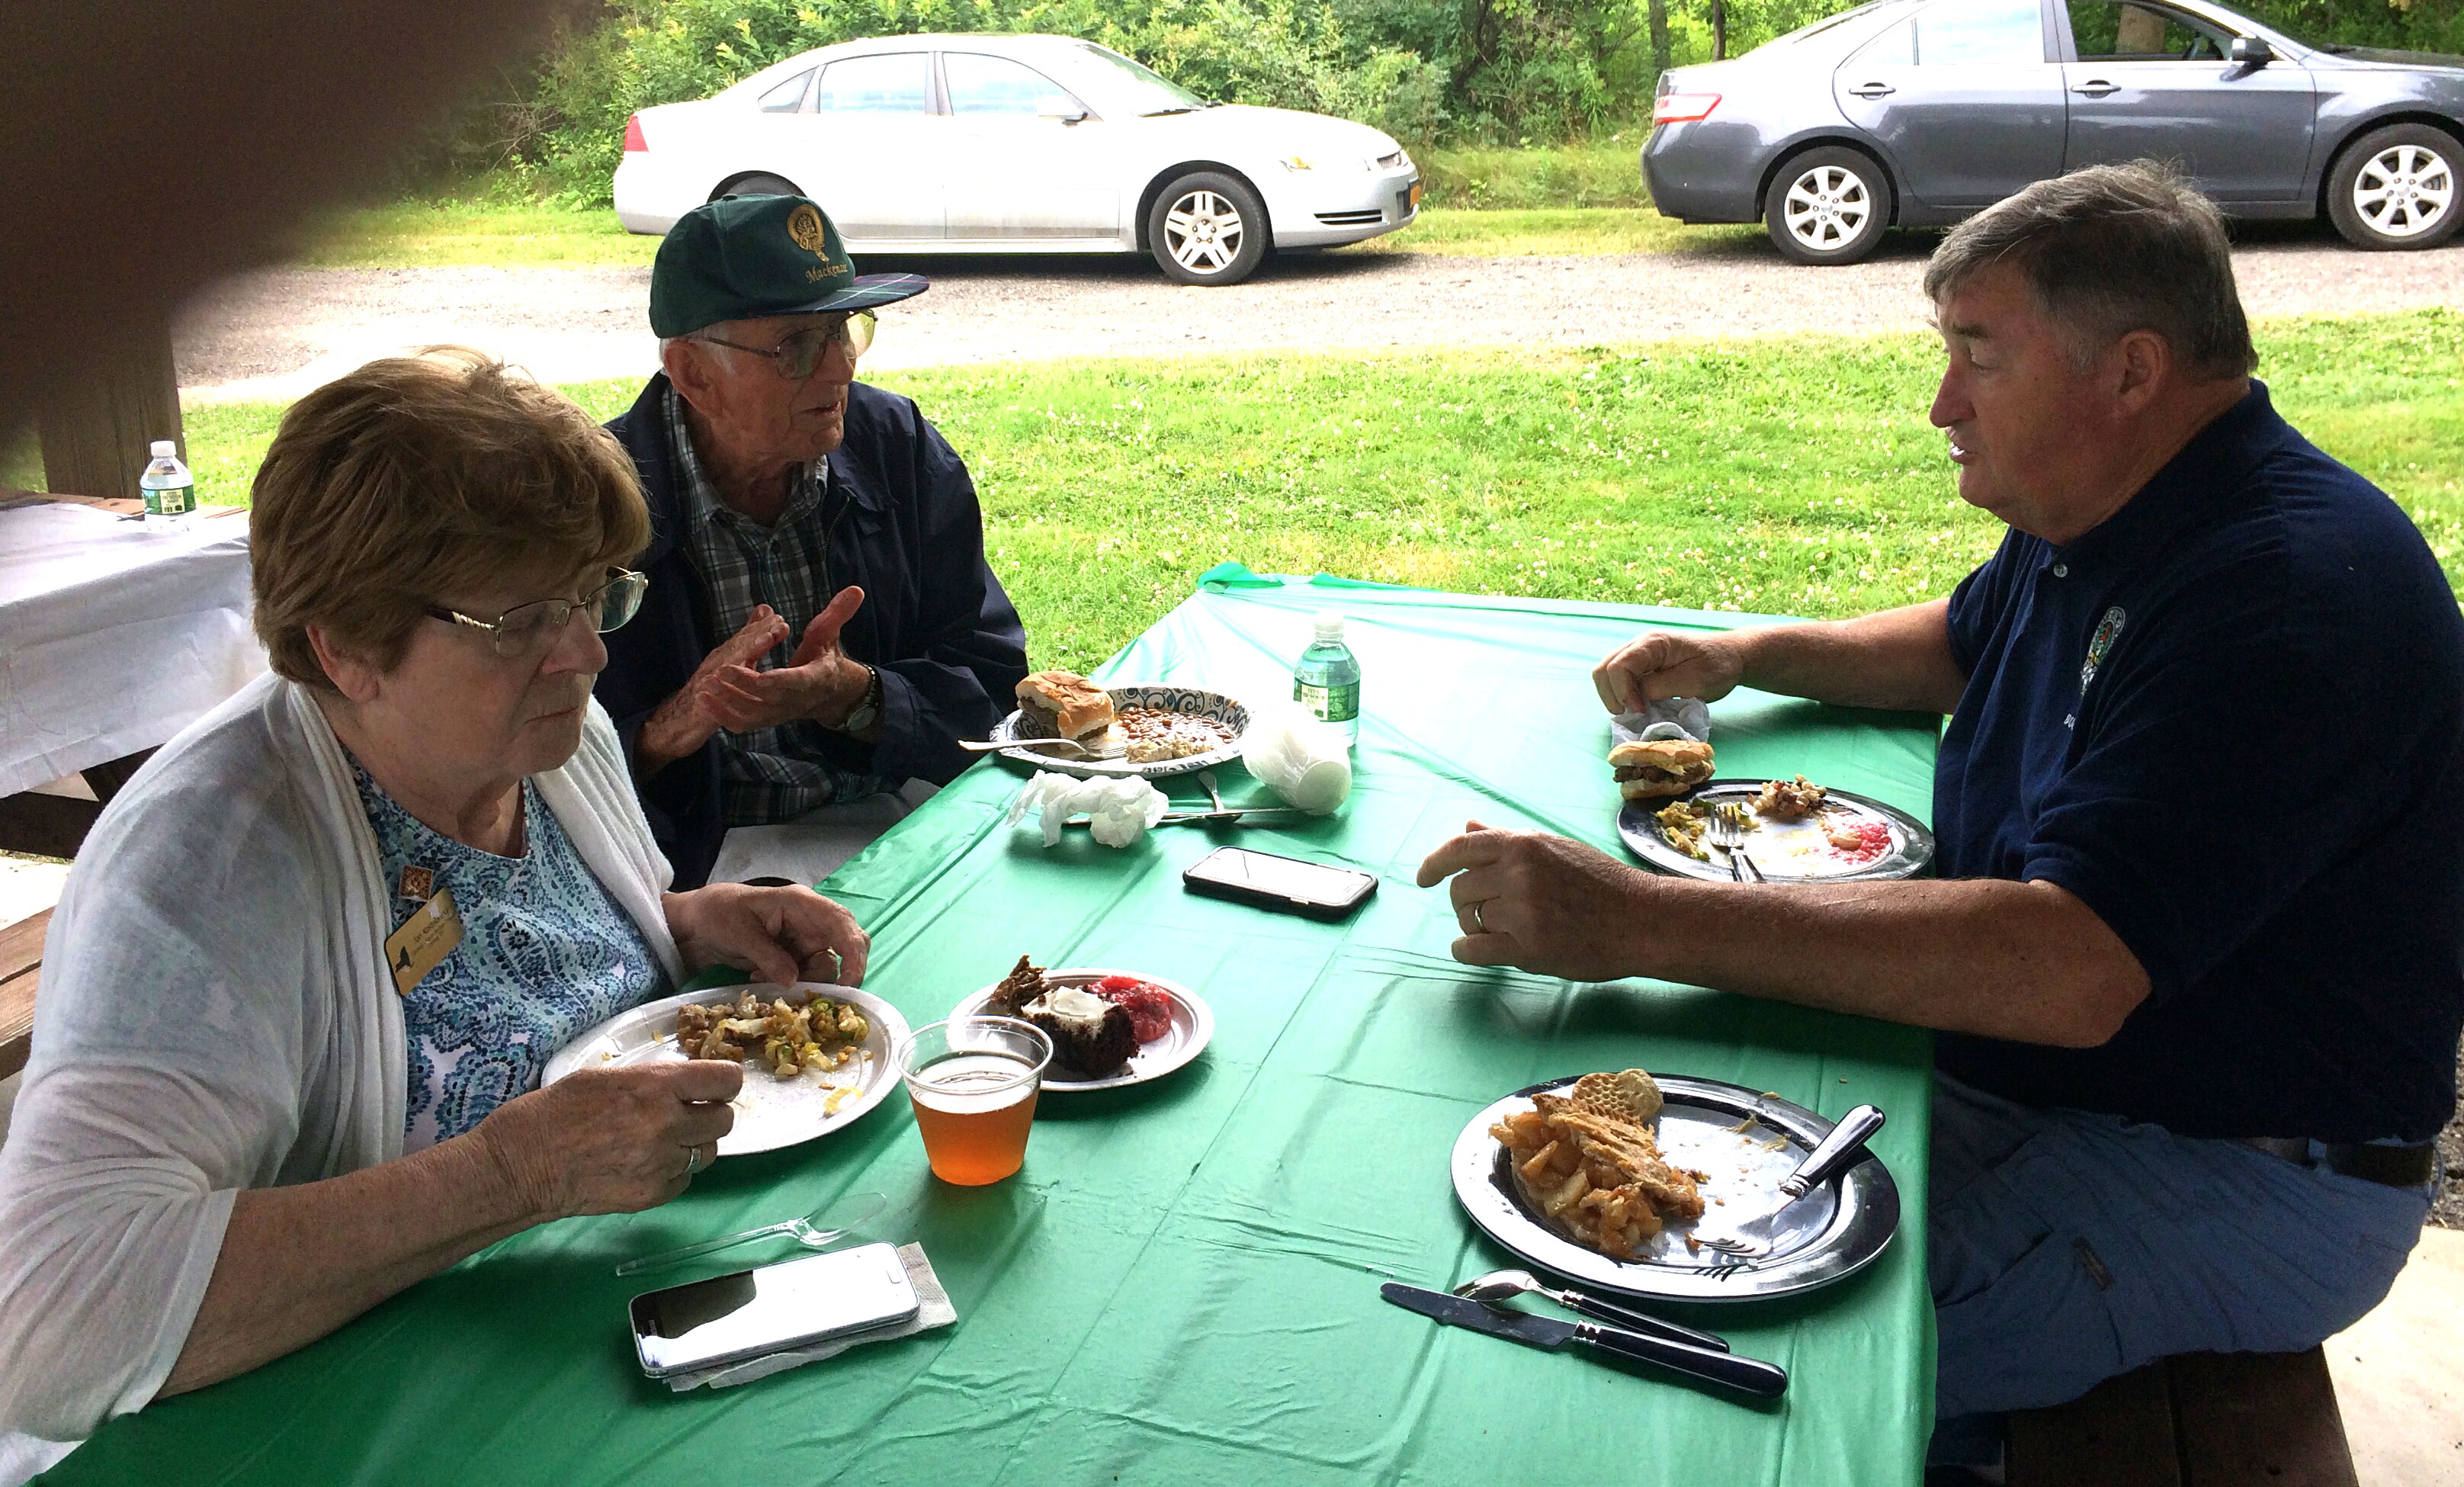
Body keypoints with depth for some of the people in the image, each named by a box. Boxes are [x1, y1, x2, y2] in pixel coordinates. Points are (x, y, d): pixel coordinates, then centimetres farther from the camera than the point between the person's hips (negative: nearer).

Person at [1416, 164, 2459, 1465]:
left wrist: (1639, 925, -38)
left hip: (2226, 1181, -9)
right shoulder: (2086, 528, 8)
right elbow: (1961, 646, 31)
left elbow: (2069, 973, -37)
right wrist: (1746, 656, 12)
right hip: (2010, 1069, 10)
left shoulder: (2286, 590, -26)